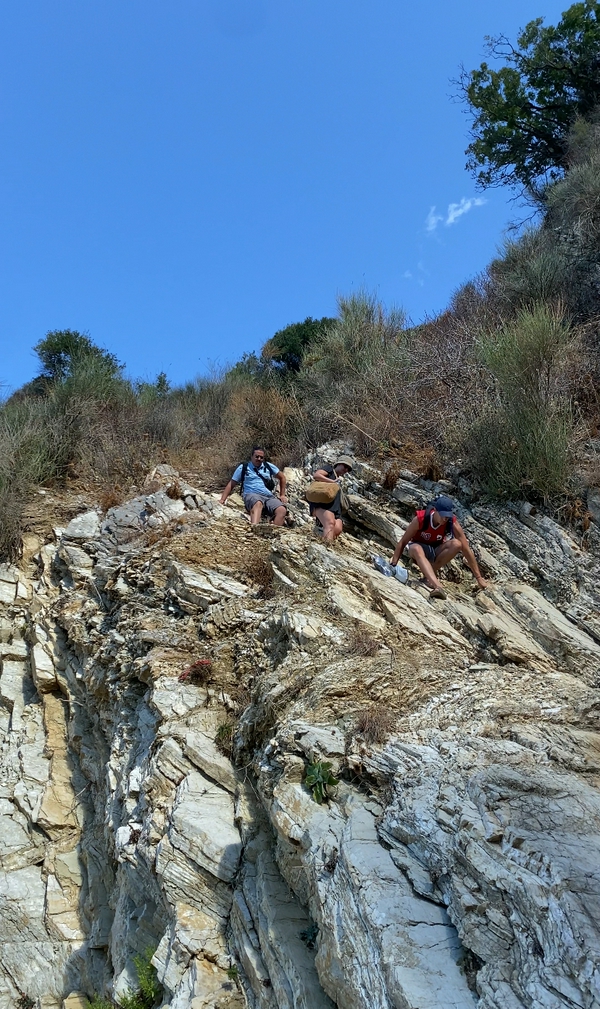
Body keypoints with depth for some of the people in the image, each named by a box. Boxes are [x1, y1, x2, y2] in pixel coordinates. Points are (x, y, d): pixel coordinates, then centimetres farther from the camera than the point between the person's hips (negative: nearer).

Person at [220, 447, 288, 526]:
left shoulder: (268, 466, 22)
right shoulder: (243, 468, 15)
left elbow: (282, 477, 34)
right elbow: (231, 485, 16)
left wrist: (282, 495, 26)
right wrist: (222, 500, 5)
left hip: (269, 496, 4)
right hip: (252, 495, -4)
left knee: (282, 510, -31)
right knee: (258, 503, -44)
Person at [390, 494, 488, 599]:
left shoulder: (453, 523, -23)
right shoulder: (420, 519, -27)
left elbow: (467, 550, -19)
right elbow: (403, 542, -18)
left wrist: (479, 578, -18)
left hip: (436, 551, 2)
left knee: (456, 544, -29)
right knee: (416, 549, -40)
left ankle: (429, 573, -15)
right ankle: (437, 586, -55)